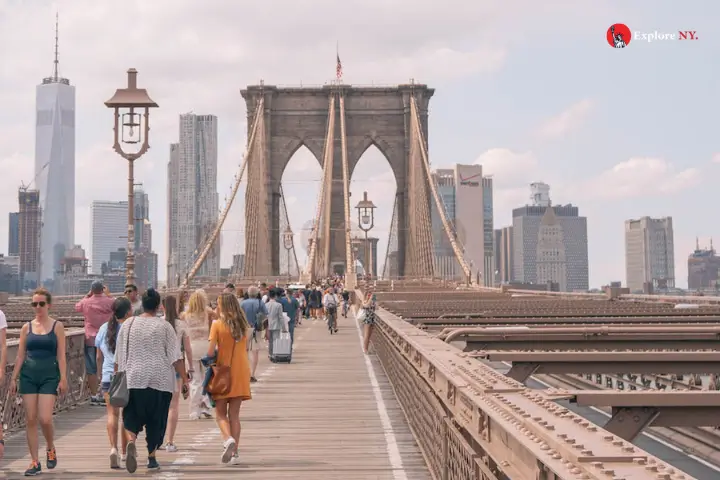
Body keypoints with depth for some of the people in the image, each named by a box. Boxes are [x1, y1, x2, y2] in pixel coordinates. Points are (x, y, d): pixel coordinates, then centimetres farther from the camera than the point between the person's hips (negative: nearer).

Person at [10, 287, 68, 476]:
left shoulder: (57, 326, 2)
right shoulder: (27, 327, 8)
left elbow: (61, 355, -1)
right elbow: (20, 355, 10)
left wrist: (63, 379, -8)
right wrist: (13, 378, 5)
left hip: (49, 376, -3)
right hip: (28, 375, 3)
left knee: (45, 419, -12)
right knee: (30, 419, 1)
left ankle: (51, 449, 17)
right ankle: (34, 462, 8)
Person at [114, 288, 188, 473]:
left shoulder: (128, 324, 3)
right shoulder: (164, 326, -2)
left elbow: (118, 357, 7)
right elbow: (176, 357, -5)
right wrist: (185, 380, -1)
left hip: (133, 379, 1)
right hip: (160, 380, -1)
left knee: (132, 417, 7)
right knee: (156, 420, 12)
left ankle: (131, 441, -21)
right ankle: (152, 457, 16)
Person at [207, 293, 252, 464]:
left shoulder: (217, 325, -9)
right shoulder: (244, 325, 5)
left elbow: (211, 351, -13)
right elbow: (245, 349, 10)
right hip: (241, 372, 4)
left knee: (220, 413, 7)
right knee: (234, 414, 9)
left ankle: (228, 439, -19)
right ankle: (234, 452, 6)